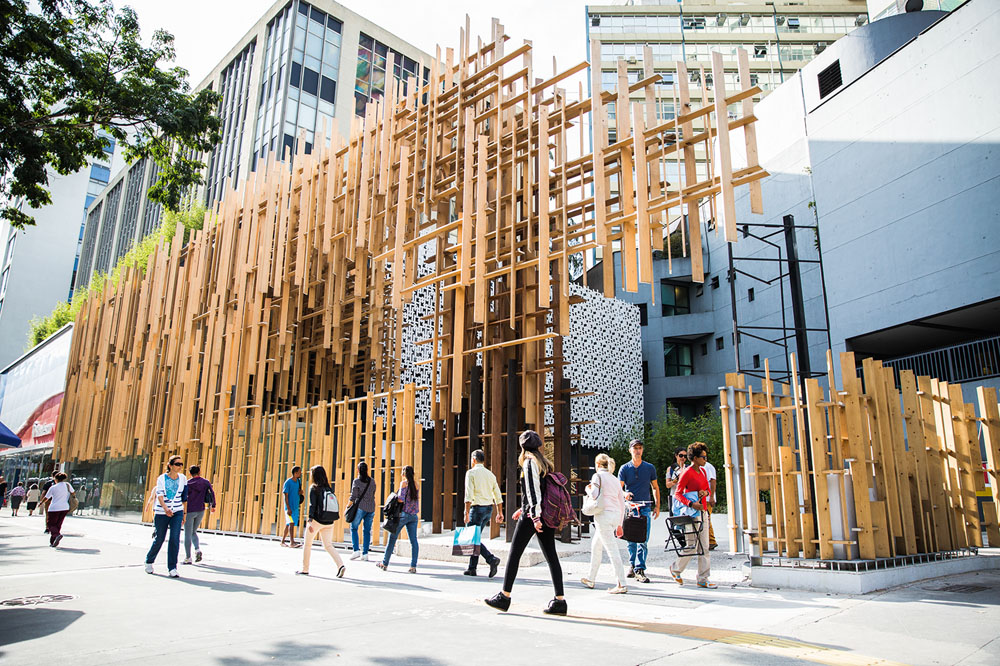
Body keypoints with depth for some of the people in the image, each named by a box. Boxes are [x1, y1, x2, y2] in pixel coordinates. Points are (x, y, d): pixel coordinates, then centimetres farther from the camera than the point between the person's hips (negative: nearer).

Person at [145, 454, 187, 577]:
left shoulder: (183, 479, 5)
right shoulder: (161, 478, -5)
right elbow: (159, 495, -18)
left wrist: (185, 513, 13)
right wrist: (165, 508, -35)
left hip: (177, 512, 2)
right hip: (161, 512, -2)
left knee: (175, 538, -11)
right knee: (159, 539, 7)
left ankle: (172, 569, -6)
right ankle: (149, 561, 35)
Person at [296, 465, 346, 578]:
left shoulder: (314, 488, -6)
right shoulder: (329, 488, 9)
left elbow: (312, 505, -14)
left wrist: (310, 521, -18)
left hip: (317, 520, -5)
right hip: (329, 522, 5)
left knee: (307, 544, 14)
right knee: (328, 545, 7)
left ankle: (305, 569, 21)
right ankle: (340, 565, -12)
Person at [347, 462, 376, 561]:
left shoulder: (356, 481, -5)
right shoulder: (372, 481, 9)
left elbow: (353, 496, -7)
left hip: (360, 507, -4)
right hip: (371, 508, 4)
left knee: (354, 528, 9)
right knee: (367, 530, 7)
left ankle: (356, 550, -3)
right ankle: (365, 554, 4)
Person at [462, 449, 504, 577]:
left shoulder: (471, 473, -7)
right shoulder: (490, 474, 12)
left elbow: (469, 495, -16)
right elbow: (498, 496, 10)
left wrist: (467, 512, -16)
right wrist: (500, 513, 14)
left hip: (477, 508, -7)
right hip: (489, 508, 7)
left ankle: (492, 559, -19)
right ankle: (472, 568, 15)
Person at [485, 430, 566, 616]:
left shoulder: (530, 462, -7)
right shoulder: (544, 463, 17)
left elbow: (533, 490, -17)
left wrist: (535, 516, -21)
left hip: (532, 516, -8)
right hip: (547, 515, 8)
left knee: (514, 553, 0)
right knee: (551, 555, 4)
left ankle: (504, 596, 6)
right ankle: (560, 600, 2)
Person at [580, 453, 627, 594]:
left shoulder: (597, 476, -2)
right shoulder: (615, 479, 18)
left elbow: (594, 495, -15)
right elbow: (622, 502, 18)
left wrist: (588, 489, 8)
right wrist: (619, 524, 22)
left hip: (604, 515, -8)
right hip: (616, 514, 8)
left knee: (612, 550, -9)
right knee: (595, 545, 20)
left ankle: (622, 584, -11)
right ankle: (591, 579, 27)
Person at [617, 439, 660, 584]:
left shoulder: (650, 468, 6)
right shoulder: (624, 468, 4)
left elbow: (655, 487, 15)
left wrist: (657, 506, 9)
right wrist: (624, 494, -20)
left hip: (645, 508, 0)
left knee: (643, 540, -9)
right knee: (631, 539, 6)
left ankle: (640, 569, -6)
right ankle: (632, 564, 25)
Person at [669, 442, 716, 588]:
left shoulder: (702, 471, 11)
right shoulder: (687, 473, -13)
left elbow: (708, 490, 20)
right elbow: (677, 493, -15)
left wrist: (705, 492, -4)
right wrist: (691, 503, -28)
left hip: (703, 512, 8)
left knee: (704, 547, 6)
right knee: (691, 546, -3)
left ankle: (703, 579, 10)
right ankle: (675, 569, 20)